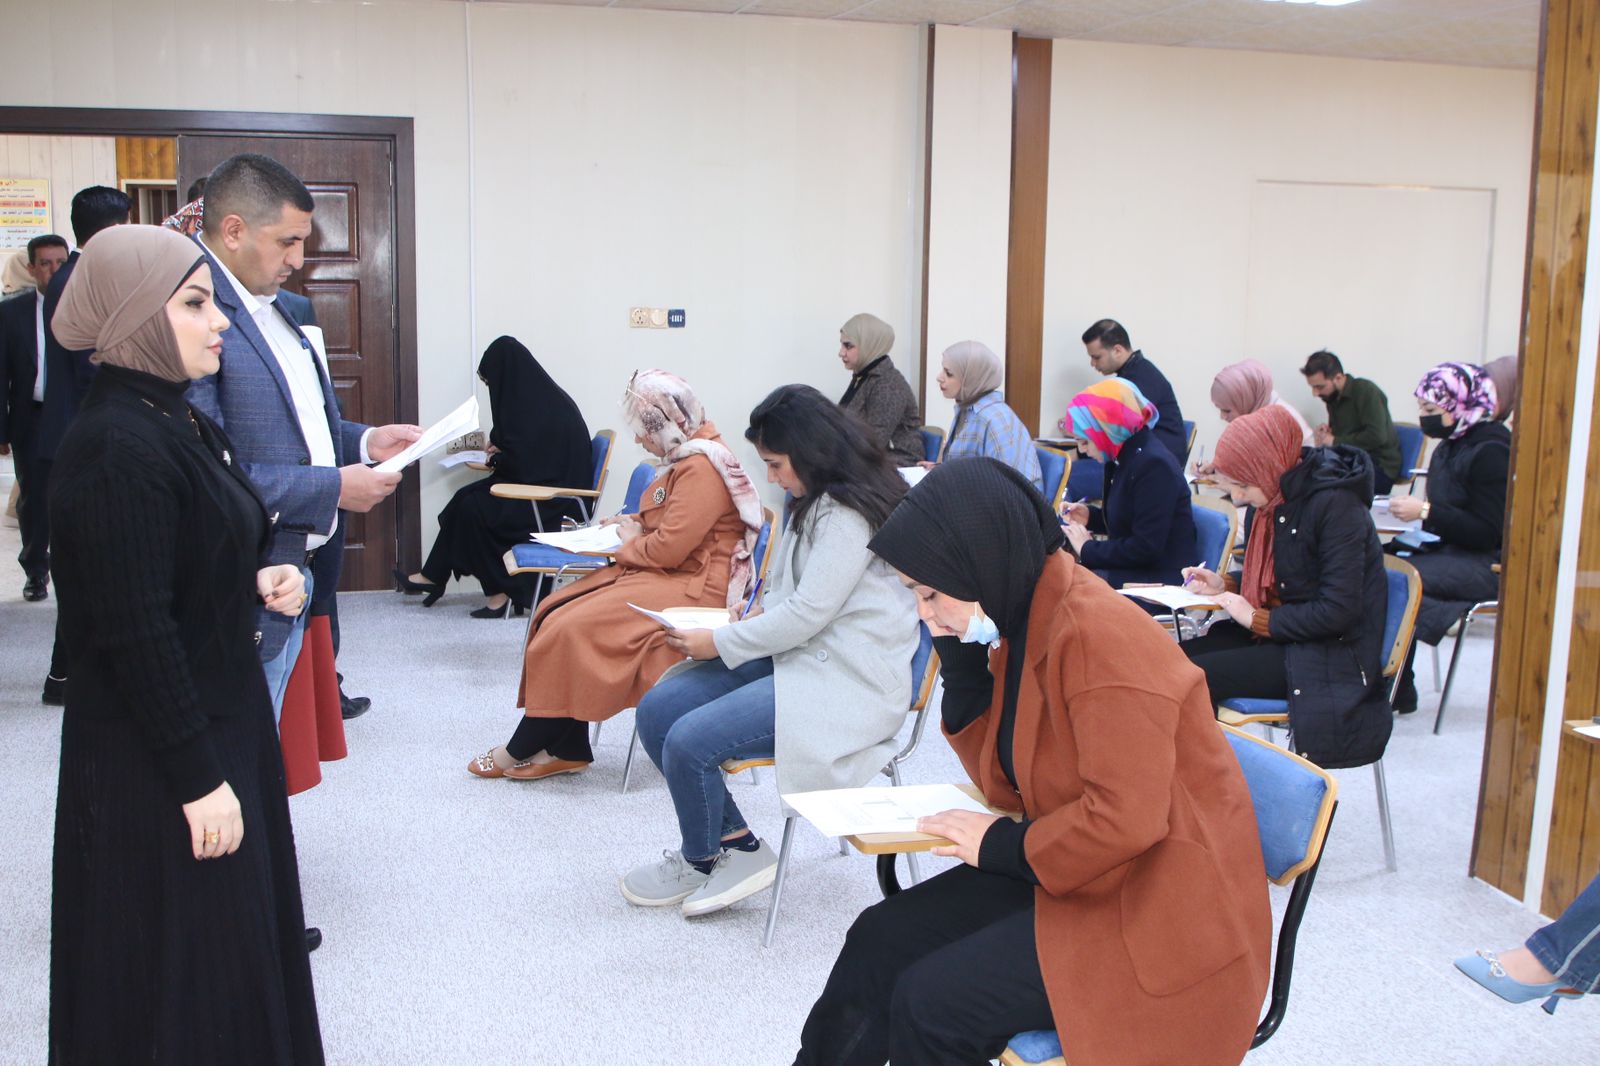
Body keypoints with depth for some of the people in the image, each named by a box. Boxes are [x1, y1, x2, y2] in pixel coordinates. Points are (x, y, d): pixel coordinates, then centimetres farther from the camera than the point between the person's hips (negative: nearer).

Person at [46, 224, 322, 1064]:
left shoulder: (177, 422, 8)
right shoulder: (117, 447, -22)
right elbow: (135, 630, -23)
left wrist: (256, 582, 0)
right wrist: (197, 775, -21)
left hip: (222, 722, 9)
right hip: (153, 765, -9)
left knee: (241, 932, 20)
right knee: (179, 971, 6)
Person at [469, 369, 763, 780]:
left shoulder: (701, 468, -19)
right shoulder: (688, 457, 14)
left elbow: (669, 549, -23)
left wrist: (630, 542, -3)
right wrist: (633, 524, 11)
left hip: (690, 590, -11)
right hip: (665, 576, 11)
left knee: (572, 630, -18)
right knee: (557, 613, -5)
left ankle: (521, 750, -1)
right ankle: (567, 749, -6)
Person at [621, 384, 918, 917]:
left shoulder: (848, 514, -17)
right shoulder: (820, 502, 15)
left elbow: (809, 614, -20)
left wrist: (720, 643, -12)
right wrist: (762, 614, 4)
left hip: (846, 683, -11)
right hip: (799, 654, 11)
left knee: (689, 741, -21)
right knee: (656, 710, -3)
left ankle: (699, 861, 9)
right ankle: (735, 841, 5)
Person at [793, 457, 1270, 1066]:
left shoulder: (1099, 636, -24)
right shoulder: (1024, 619, 3)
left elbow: (1125, 820, -26)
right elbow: (1007, 781, 6)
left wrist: (1001, 845, -14)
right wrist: (960, 652, -3)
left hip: (1162, 916, -9)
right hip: (1069, 872, 9)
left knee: (931, 1001, -18)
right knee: (880, 939, 1)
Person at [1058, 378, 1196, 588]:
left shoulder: (1155, 465, -19)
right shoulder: (1123, 458, 8)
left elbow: (1146, 548, -22)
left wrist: (1088, 549, -14)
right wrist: (1090, 516, 7)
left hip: (1162, 579, -9)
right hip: (1131, 569, 9)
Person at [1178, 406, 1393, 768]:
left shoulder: (1336, 505, -20)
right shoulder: (1280, 500, 6)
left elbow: (1337, 610, -24)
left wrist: (1257, 618, -16)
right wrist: (1224, 586, 4)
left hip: (1333, 652, -9)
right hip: (1283, 632, 9)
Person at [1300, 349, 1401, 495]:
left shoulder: (1366, 391, -10)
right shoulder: (1333, 398, 12)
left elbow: (1377, 436, -21)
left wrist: (1335, 441, -14)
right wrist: (1323, 435, -6)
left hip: (1380, 467, -7)